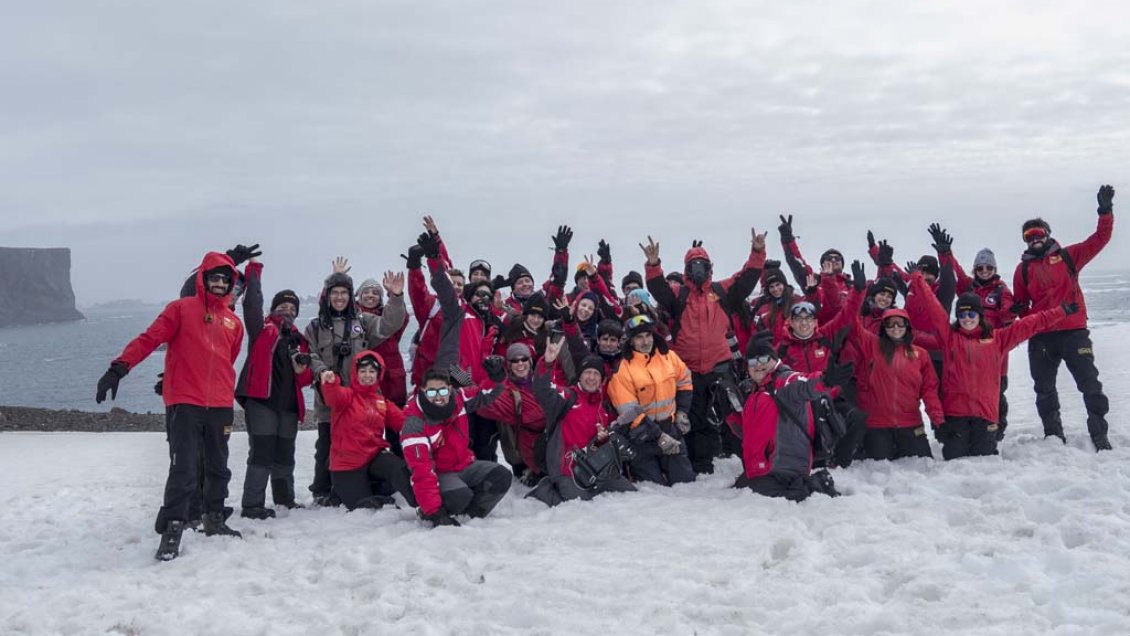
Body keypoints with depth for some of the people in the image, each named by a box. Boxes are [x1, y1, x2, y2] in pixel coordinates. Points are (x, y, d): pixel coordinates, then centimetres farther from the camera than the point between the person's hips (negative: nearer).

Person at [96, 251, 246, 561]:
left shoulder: (234, 322, 14)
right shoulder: (181, 309, 1)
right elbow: (149, 339, -8)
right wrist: (120, 367, -19)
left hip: (220, 406, 5)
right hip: (184, 404, -5)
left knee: (219, 468, 13)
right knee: (184, 470, -10)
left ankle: (214, 520, 28)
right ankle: (172, 530, -4)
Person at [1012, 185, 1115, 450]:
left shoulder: (1067, 256, 7)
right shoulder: (1023, 269, 10)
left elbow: (1100, 239, 1)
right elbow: (1020, 305, 17)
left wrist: (1105, 210, -10)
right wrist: (1022, 314, -4)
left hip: (1073, 332, -2)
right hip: (1041, 337, 2)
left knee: (1089, 383, -2)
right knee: (1044, 389, 7)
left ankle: (1099, 434, 5)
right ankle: (1054, 435, 19)